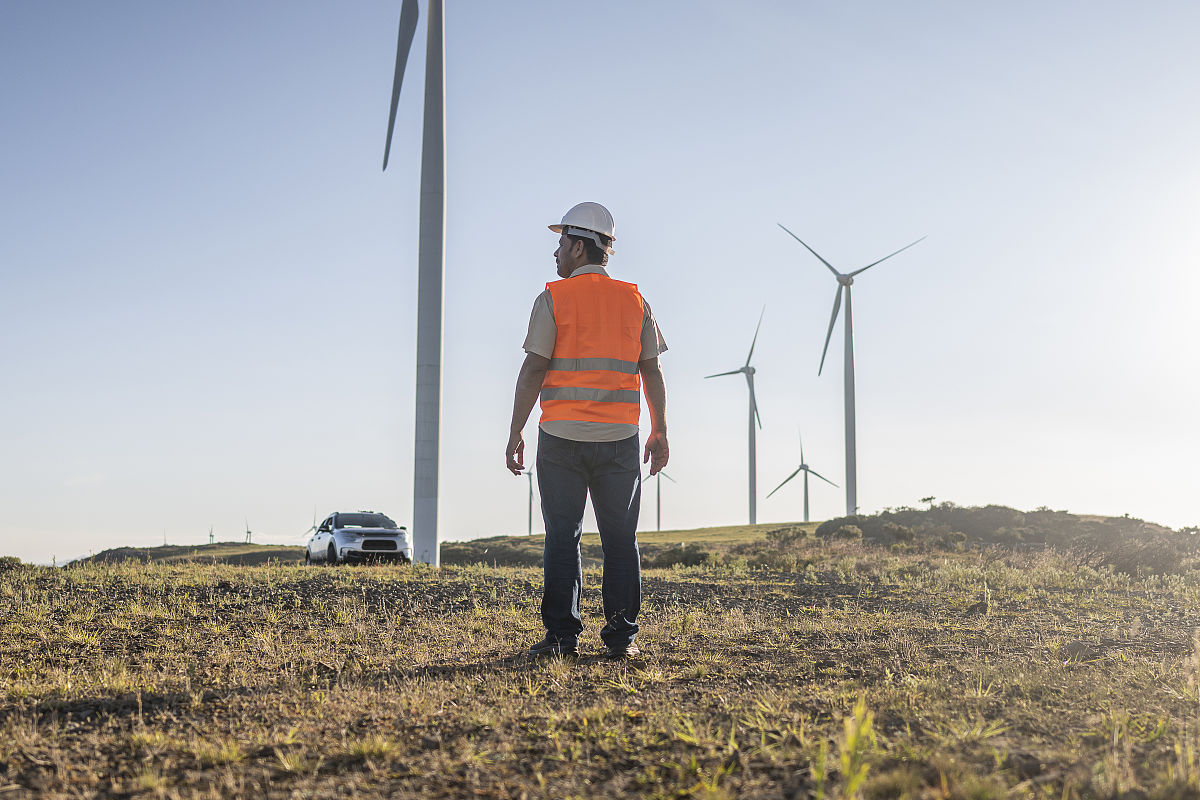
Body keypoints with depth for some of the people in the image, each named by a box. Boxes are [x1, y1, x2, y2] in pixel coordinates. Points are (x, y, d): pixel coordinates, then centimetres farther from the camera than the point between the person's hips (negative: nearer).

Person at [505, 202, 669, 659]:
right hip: (619, 437, 2)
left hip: (562, 436, -2)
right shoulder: (634, 301, 8)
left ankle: (562, 636, 3)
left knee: (562, 538, 4)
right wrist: (659, 433, 13)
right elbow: (652, 372, 7)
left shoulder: (553, 299, -2)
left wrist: (515, 433, -1)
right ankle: (621, 636, 6)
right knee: (620, 539, 7)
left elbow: (533, 371, -7)